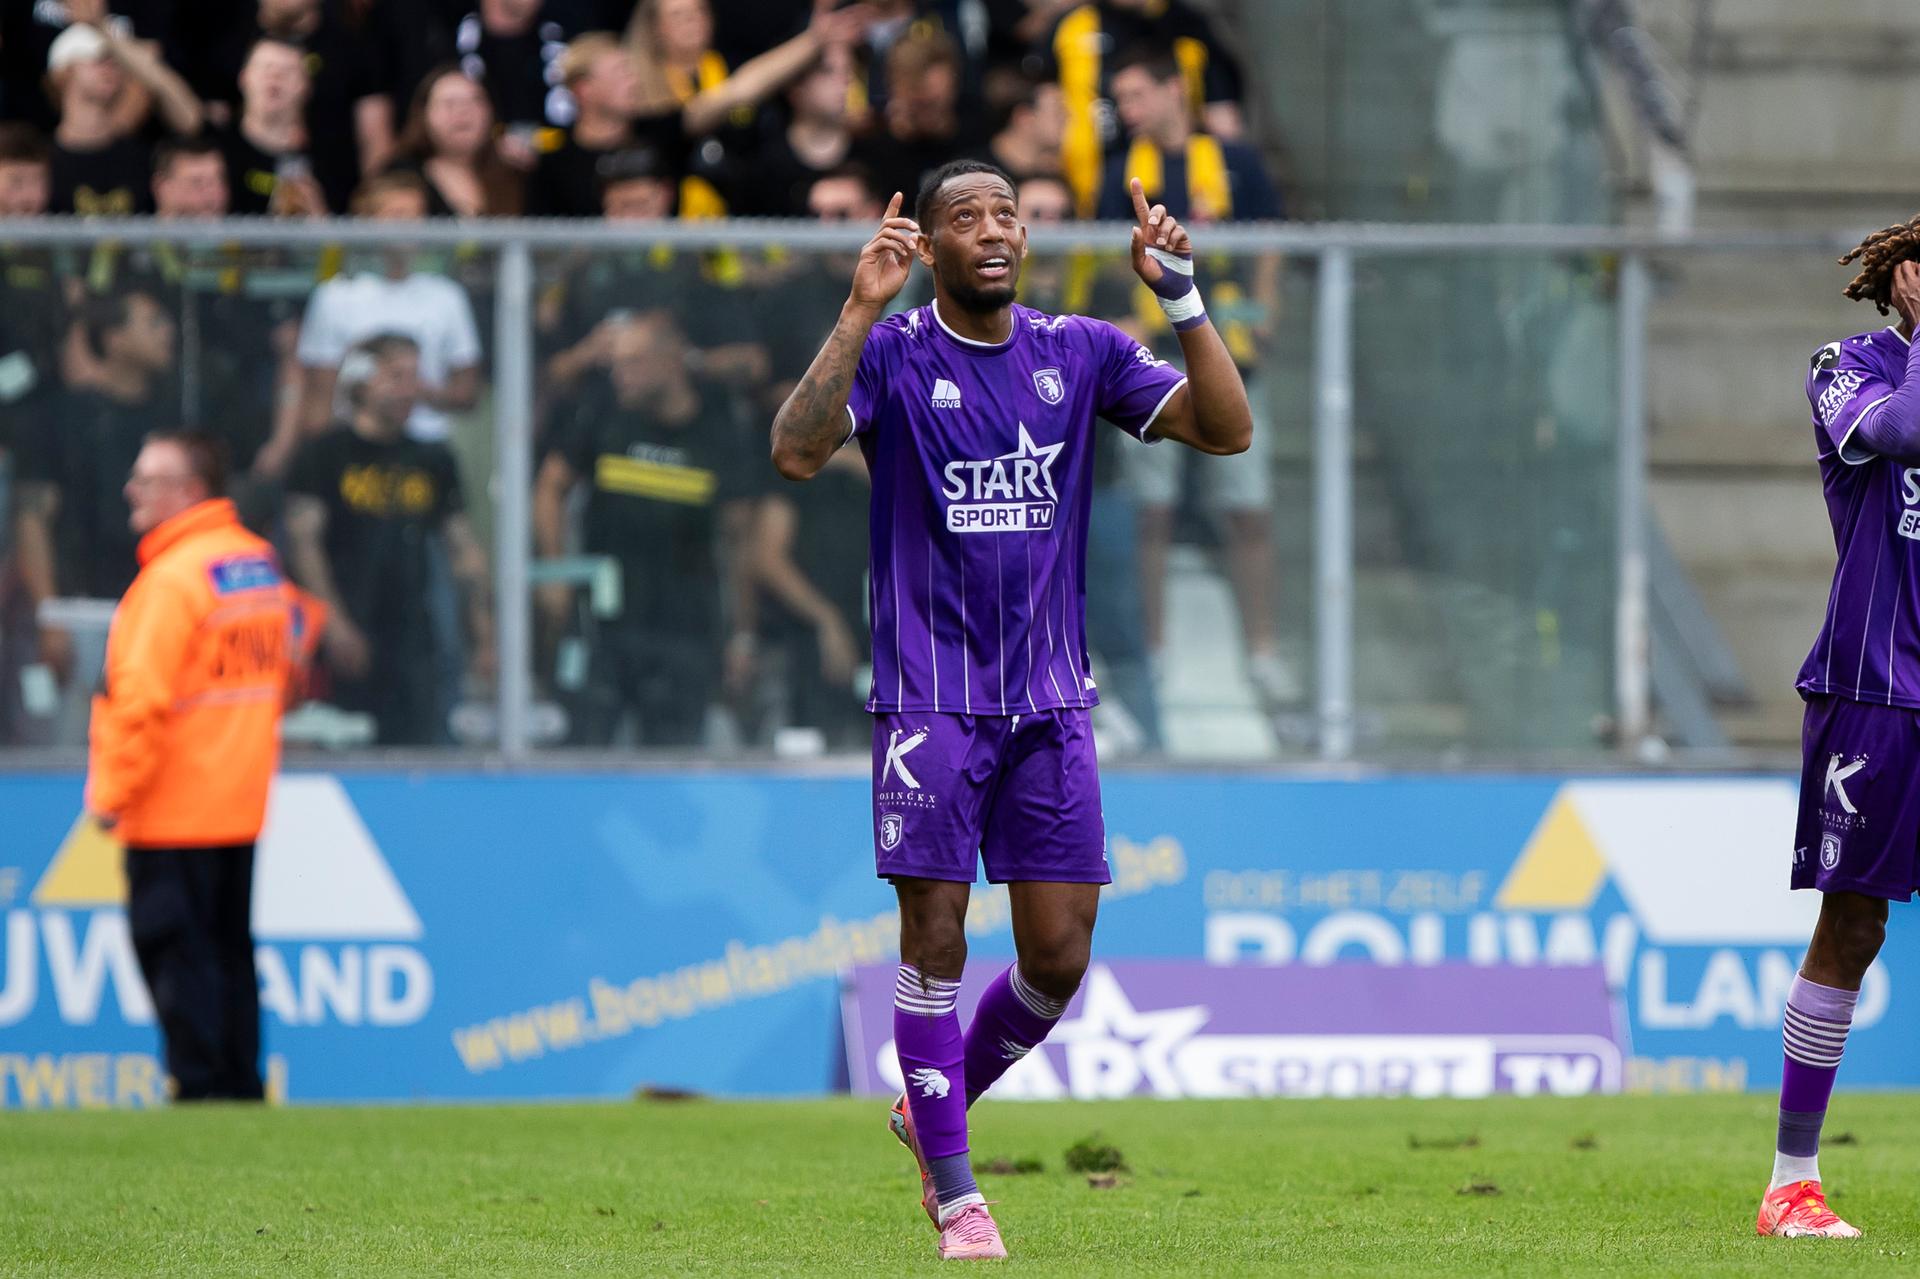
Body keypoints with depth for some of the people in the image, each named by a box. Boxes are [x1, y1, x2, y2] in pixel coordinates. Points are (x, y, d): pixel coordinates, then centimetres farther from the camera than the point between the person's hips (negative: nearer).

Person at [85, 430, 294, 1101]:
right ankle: (241, 1084, 15)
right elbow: (277, 671, 19)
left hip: (173, 814, -9)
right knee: (229, 949, 14)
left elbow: (142, 696, -19)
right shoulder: (262, 563, 10)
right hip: (241, 805, 9)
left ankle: (201, 1084, -7)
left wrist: (112, 792, -13)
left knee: (172, 948, -4)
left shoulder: (174, 578, -16)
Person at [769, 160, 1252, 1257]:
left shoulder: (1079, 352, 6)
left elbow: (1226, 429, -1)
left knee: (1060, 955, 2)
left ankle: (936, 1109, 27)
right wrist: (861, 313, -26)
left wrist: (1183, 296, -13)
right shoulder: (892, 352, -3)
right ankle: (953, 1191, 6)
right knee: (936, 934, -5)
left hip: (1050, 697, 3)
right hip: (930, 694, -3)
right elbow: (797, 454, -19)